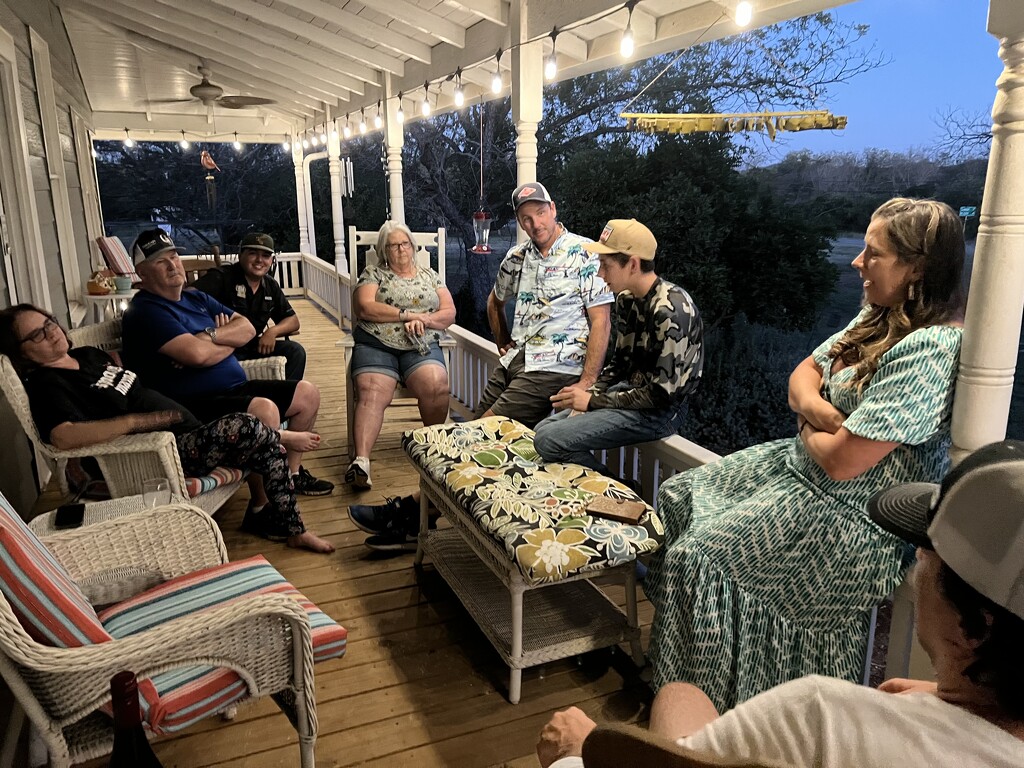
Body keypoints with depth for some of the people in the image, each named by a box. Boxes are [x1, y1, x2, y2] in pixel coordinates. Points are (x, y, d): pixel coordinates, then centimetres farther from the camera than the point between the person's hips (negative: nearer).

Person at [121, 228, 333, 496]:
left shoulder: (196, 298, 18)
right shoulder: (145, 311, -11)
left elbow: (247, 329, 7)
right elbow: (197, 354, -24)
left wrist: (212, 336, -12)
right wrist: (228, 341, -3)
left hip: (235, 389, 10)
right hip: (193, 406, -10)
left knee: (307, 393, 6)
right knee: (264, 409, -34)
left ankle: (293, 473, 16)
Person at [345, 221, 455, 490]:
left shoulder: (430, 275, 23)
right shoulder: (373, 274, 16)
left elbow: (449, 313, 14)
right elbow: (364, 308, -1)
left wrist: (423, 320, -6)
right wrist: (408, 314, -5)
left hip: (421, 346, 1)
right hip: (376, 344, -1)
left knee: (436, 386, -31)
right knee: (371, 393, -30)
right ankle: (361, 460, -41)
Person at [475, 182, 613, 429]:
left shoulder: (585, 254, -7)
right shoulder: (516, 257, 11)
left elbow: (601, 322, -12)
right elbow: (495, 302, 31)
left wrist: (587, 382, -18)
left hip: (555, 368, -6)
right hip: (514, 361, 7)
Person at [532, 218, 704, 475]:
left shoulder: (670, 311, -25)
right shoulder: (626, 299, 3)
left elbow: (662, 394, -24)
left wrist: (592, 401, -18)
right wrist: (585, 397, -3)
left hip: (659, 411, -9)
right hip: (630, 392, 9)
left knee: (549, 440, -19)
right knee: (544, 428, 7)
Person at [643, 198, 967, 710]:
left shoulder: (930, 349, -27)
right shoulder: (880, 318, 4)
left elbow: (842, 461, -28)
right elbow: (804, 375, 10)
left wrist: (808, 431, -7)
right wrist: (819, 410, -13)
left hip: (854, 514, -10)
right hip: (801, 464, 10)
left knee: (695, 556, -17)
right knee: (677, 498, 9)